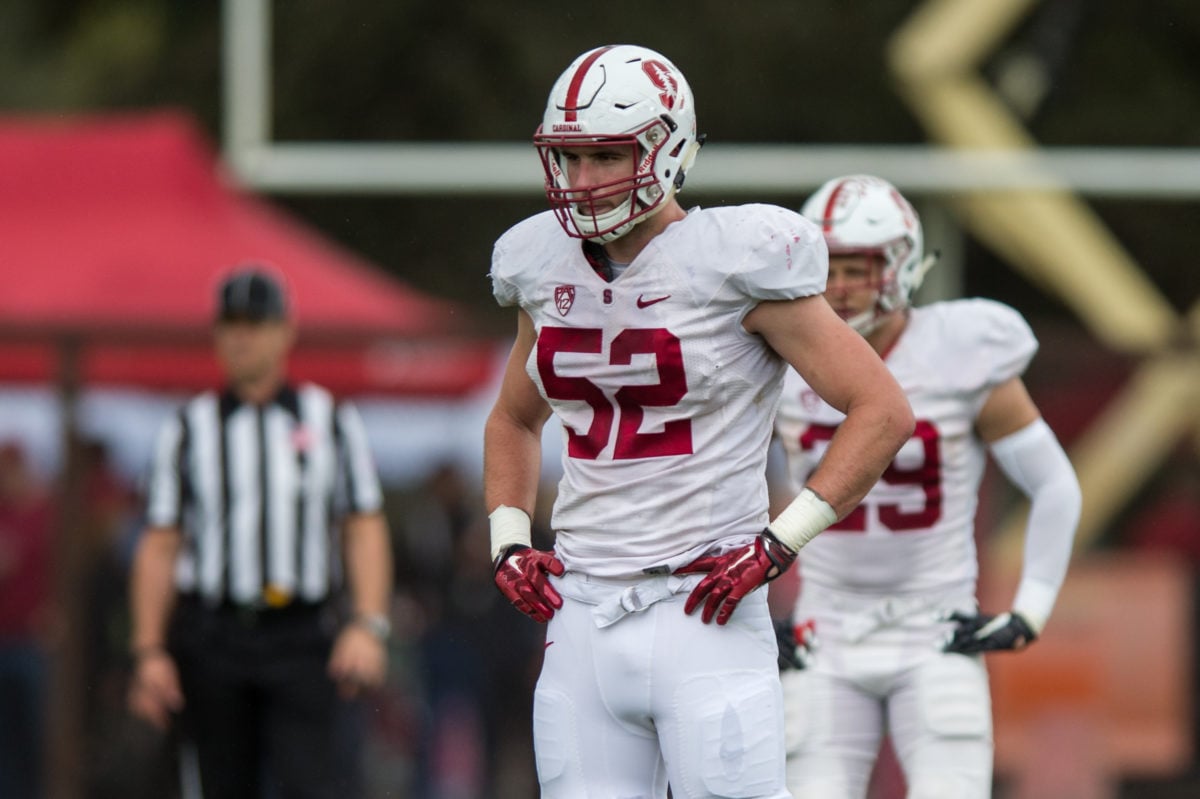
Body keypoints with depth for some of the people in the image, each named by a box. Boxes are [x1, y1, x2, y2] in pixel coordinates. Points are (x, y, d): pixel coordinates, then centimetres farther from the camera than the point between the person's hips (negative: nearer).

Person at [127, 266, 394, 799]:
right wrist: (149, 652, -1)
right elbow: (158, 548, 7)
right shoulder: (189, 430, 10)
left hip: (306, 636, -1)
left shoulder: (332, 421, 10)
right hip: (213, 638, 1)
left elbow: (366, 530, 5)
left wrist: (368, 627, -8)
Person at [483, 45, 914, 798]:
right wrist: (509, 540, 12)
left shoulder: (736, 264, -8)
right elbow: (514, 420, 29)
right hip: (583, 620, 6)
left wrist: (780, 543, -12)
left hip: (703, 616, -6)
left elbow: (884, 411, -7)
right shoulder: (548, 268, 9)